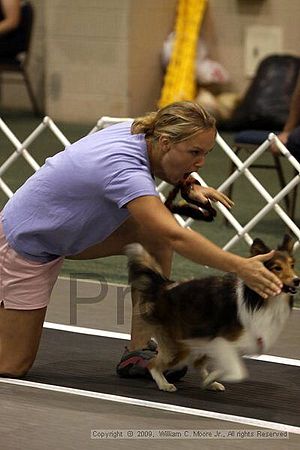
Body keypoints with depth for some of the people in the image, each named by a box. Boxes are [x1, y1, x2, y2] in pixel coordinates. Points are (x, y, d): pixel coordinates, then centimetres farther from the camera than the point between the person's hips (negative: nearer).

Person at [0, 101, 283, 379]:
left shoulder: (140, 132, -11)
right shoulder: (125, 170, -37)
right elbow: (176, 237, -48)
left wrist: (191, 187, -5)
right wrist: (240, 267, -55)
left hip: (68, 228, 9)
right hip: (27, 241, -9)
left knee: (156, 234, -12)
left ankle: (140, 350, -6)